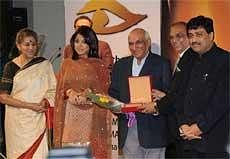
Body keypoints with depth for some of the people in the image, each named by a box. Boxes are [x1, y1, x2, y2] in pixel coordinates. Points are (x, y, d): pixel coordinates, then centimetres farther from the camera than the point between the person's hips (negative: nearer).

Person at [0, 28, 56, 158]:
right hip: (17, 121, 0)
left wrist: (45, 101, -15)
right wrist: (30, 105, -11)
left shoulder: (44, 64, 3)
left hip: (38, 119, 0)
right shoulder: (11, 67, 2)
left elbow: (53, 90, 7)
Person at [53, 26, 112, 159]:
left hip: (91, 117, -2)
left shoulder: (99, 65, 3)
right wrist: (69, 92, -11)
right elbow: (60, 89, 11)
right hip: (70, 117, 3)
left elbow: (104, 92, 1)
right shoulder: (67, 64, 13)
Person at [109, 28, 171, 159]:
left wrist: (156, 106, -20)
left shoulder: (161, 64, 1)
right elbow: (113, 93, 15)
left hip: (152, 131, -3)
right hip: (127, 131, 4)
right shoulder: (120, 65, 15)